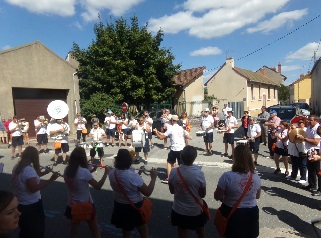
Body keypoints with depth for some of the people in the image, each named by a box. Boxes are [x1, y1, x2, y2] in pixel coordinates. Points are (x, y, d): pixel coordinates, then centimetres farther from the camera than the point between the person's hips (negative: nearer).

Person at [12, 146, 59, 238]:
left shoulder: (17, 167, 3)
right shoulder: (29, 169, -27)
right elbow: (34, 188, -32)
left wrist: (44, 173, 13)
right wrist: (51, 179, -31)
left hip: (20, 204, 9)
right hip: (31, 206, -9)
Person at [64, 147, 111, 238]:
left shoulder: (67, 170, -7)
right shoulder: (84, 171, -26)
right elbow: (97, 186, -20)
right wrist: (106, 173, -13)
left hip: (72, 204, 5)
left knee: (74, 229, 21)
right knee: (94, 229, 14)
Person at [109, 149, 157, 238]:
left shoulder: (112, 173, -12)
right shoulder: (134, 177, -31)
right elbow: (148, 193, -23)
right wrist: (153, 178, -14)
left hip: (119, 206, 6)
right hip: (135, 208, -5)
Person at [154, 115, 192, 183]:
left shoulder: (171, 129, -5)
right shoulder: (182, 128, 9)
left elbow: (161, 137, 0)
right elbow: (190, 137, 6)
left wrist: (156, 132, 14)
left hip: (174, 149, -3)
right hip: (182, 149, 4)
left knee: (169, 162, 16)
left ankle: (168, 178, 14)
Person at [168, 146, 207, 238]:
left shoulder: (173, 172, -17)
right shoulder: (199, 173, -24)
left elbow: (172, 191, -2)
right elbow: (203, 194, -11)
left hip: (179, 211, 2)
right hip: (196, 211, -1)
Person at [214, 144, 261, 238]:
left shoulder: (227, 176, -26)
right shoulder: (256, 176, -10)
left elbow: (217, 197, -15)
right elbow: (257, 196, 7)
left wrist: (226, 197, 6)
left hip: (232, 214, -3)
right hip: (251, 213, 3)